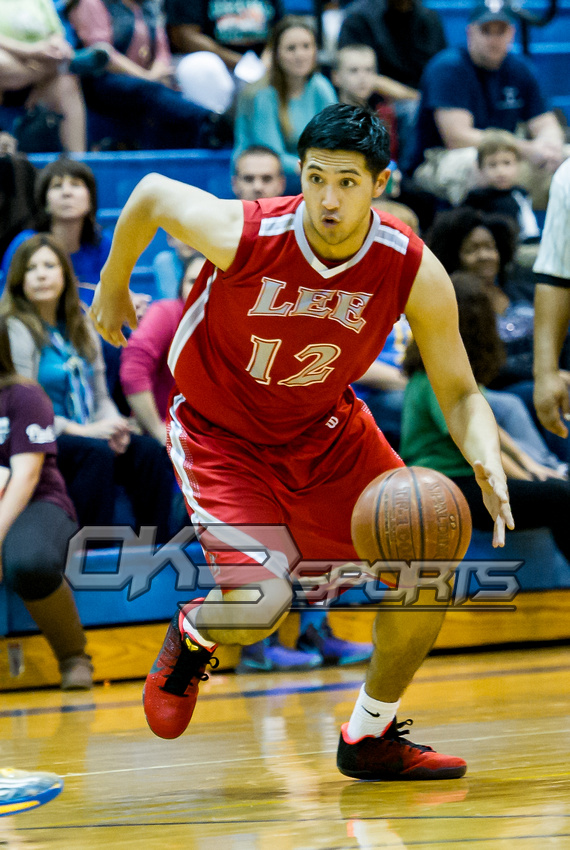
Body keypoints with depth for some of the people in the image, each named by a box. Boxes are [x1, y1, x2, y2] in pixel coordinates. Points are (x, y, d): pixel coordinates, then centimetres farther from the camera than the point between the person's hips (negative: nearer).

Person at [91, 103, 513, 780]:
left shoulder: (415, 272, -22)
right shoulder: (243, 236, -30)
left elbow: (460, 395, -15)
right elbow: (152, 194, -10)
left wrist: (487, 462, -37)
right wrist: (112, 287, 6)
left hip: (324, 429, 4)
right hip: (219, 435, -4)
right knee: (260, 605, -23)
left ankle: (370, 737, 17)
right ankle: (192, 636, 16)